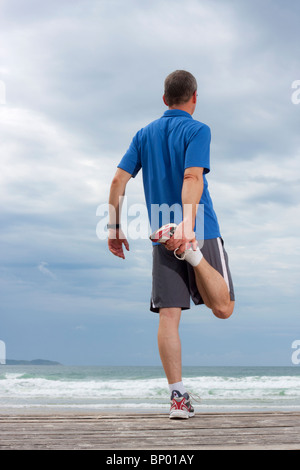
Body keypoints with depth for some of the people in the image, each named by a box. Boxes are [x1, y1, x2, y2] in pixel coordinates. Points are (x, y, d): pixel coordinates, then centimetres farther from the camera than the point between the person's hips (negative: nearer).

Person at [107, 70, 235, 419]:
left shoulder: (144, 135, 13)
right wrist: (187, 226, -29)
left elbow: (118, 181, 7)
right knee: (223, 308, 2)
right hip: (200, 231, -4)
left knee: (169, 316, 1)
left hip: (163, 238, 5)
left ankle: (178, 397, -2)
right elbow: (192, 178, -18)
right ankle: (192, 252, -22)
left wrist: (114, 228, 13)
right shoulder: (197, 131, -2)